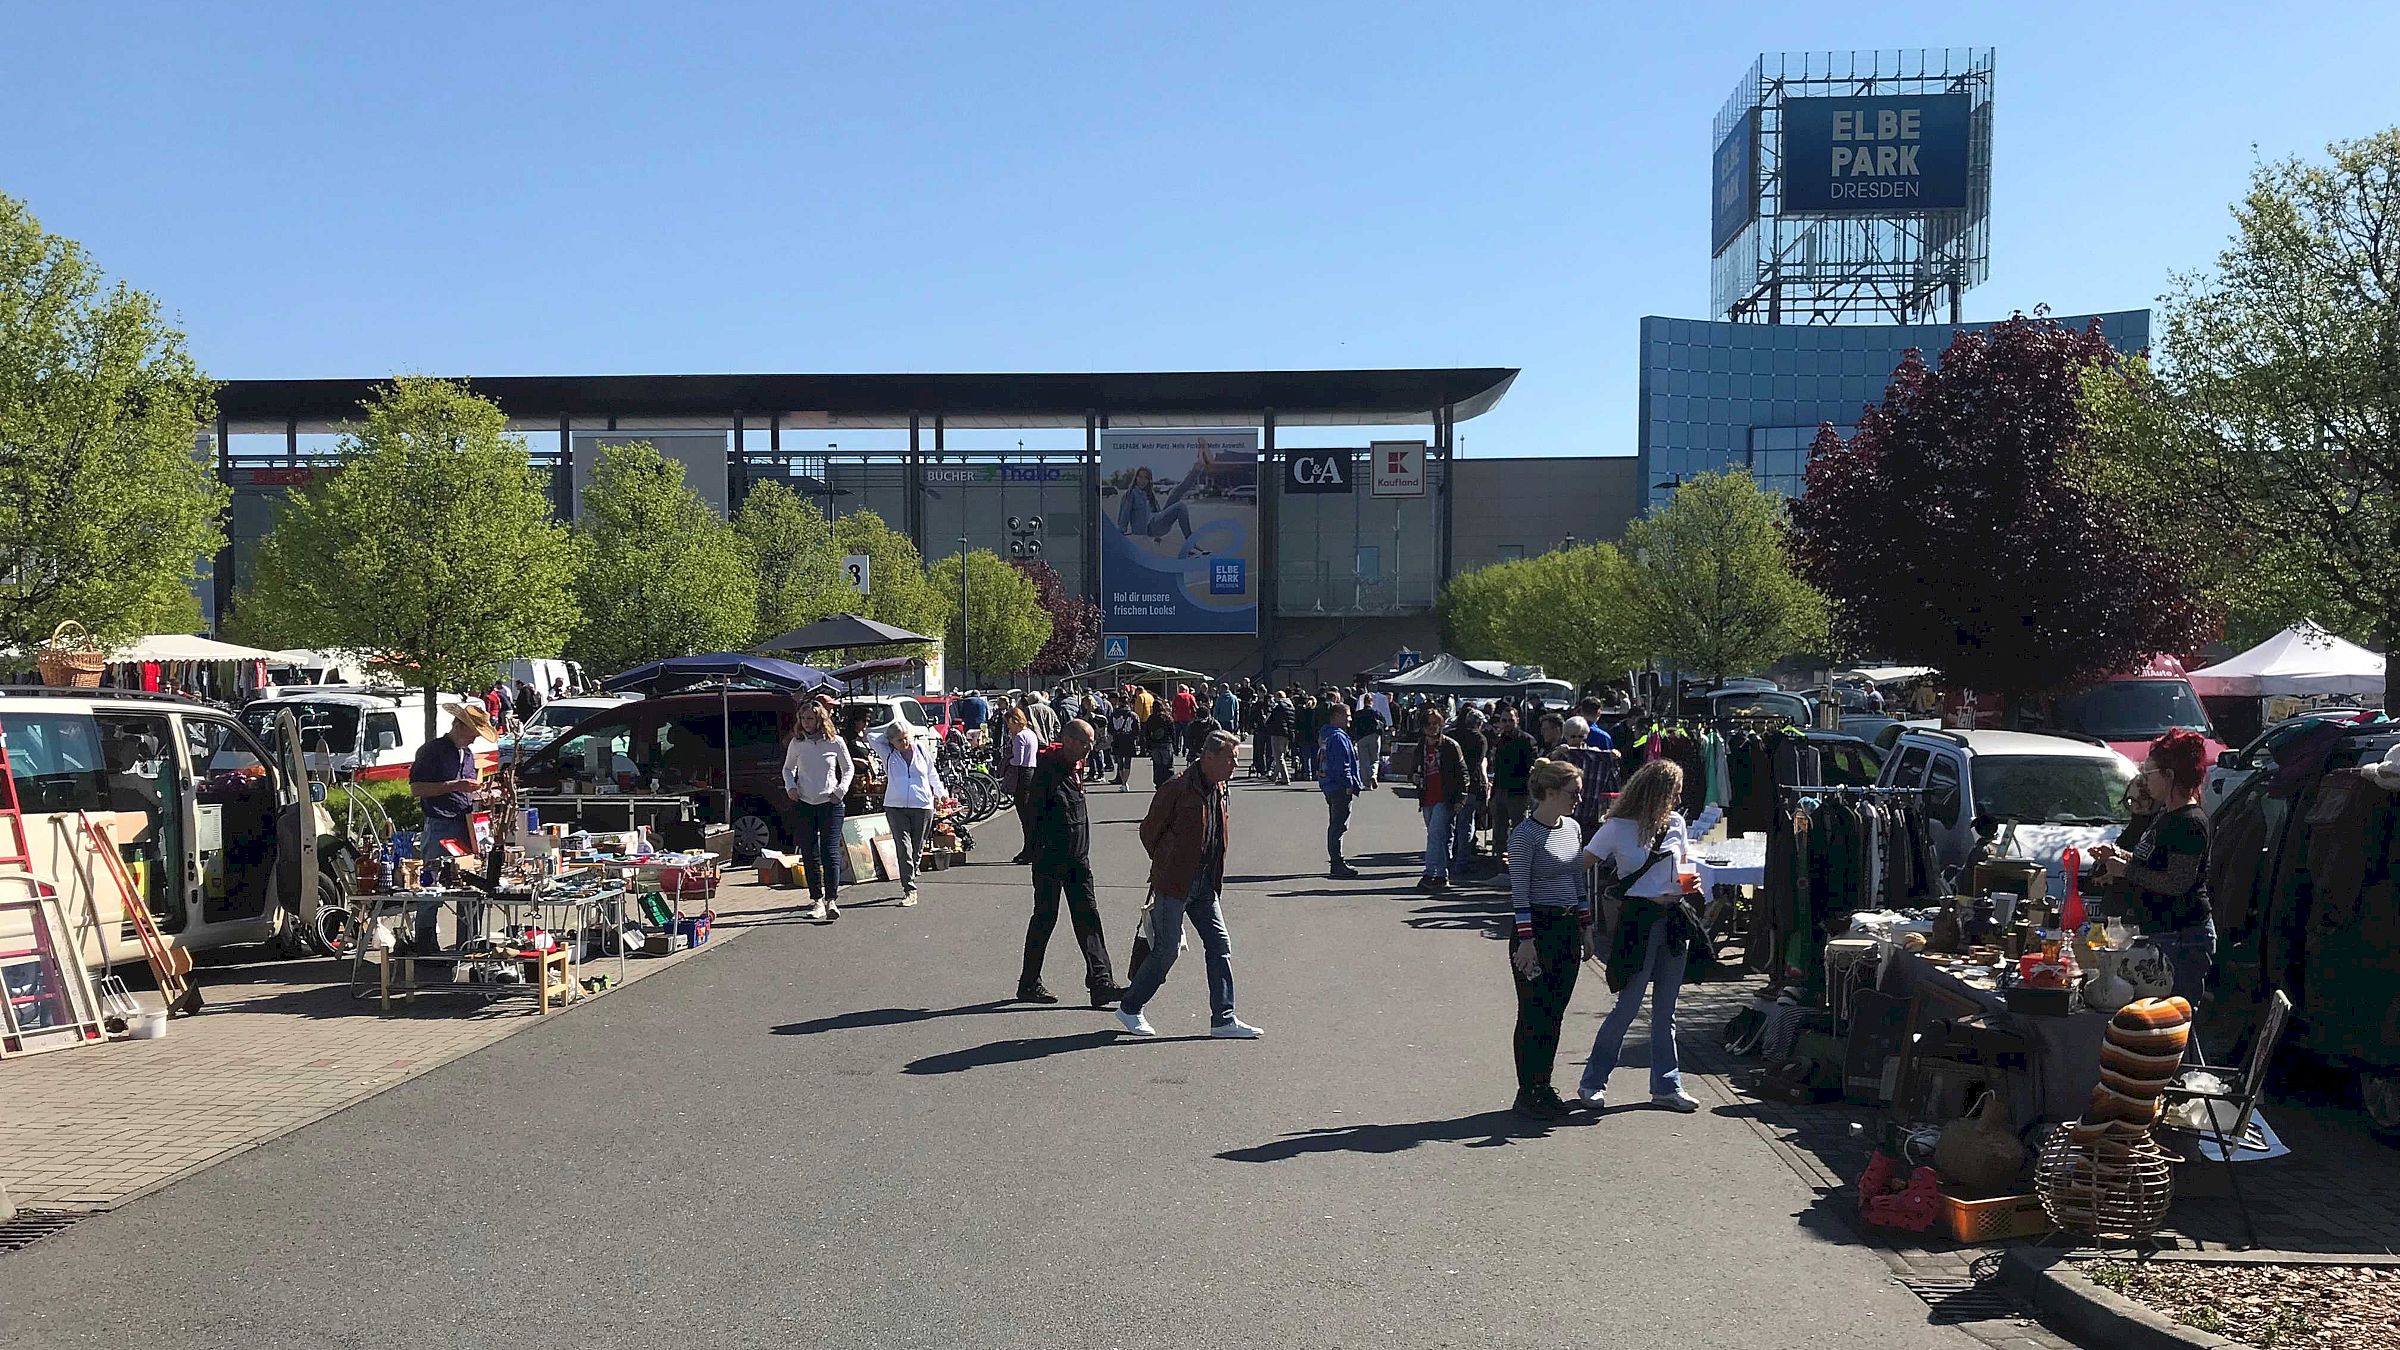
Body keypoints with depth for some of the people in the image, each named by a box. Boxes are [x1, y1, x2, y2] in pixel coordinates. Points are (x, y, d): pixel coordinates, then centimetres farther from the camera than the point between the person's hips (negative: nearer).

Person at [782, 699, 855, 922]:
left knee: (830, 853, -10)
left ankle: (832, 900, -11)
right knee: (809, 855, 5)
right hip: (803, 804, 3)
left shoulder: (835, 742, -1)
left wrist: (841, 789, -4)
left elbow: (849, 768, 11)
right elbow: (788, 768, 20)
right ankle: (817, 901, 14)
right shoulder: (796, 743, 5)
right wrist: (790, 786, 1)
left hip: (830, 804, -3)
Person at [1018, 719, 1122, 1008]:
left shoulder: (1076, 768, 11)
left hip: (1077, 859, 8)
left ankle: (1101, 983, 3)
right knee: (1045, 918, 1)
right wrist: (1037, 853, -19)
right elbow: (1033, 813, -18)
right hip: (1051, 860, -8)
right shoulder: (1047, 770, -15)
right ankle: (1029, 985, 14)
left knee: (1088, 918, 4)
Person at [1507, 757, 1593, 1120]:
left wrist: (1586, 927, 16)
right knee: (1534, 1013, -1)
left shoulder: (1573, 828, 10)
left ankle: (1544, 1085, 21)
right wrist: (1526, 940, -18)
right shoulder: (1526, 835, -13)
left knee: (1555, 1012, 12)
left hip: (1568, 929, 7)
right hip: (1538, 929, -7)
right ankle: (1527, 1093, 7)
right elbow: (1519, 892, -14)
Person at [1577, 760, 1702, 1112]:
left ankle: (1667, 1086, 20)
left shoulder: (1675, 823, 8)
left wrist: (1690, 882, 1)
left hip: (1674, 919, 5)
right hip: (1638, 921, -5)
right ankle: (1593, 1081, 9)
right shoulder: (1617, 828, -8)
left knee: (1665, 1010, 11)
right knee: (1628, 1007, -3)